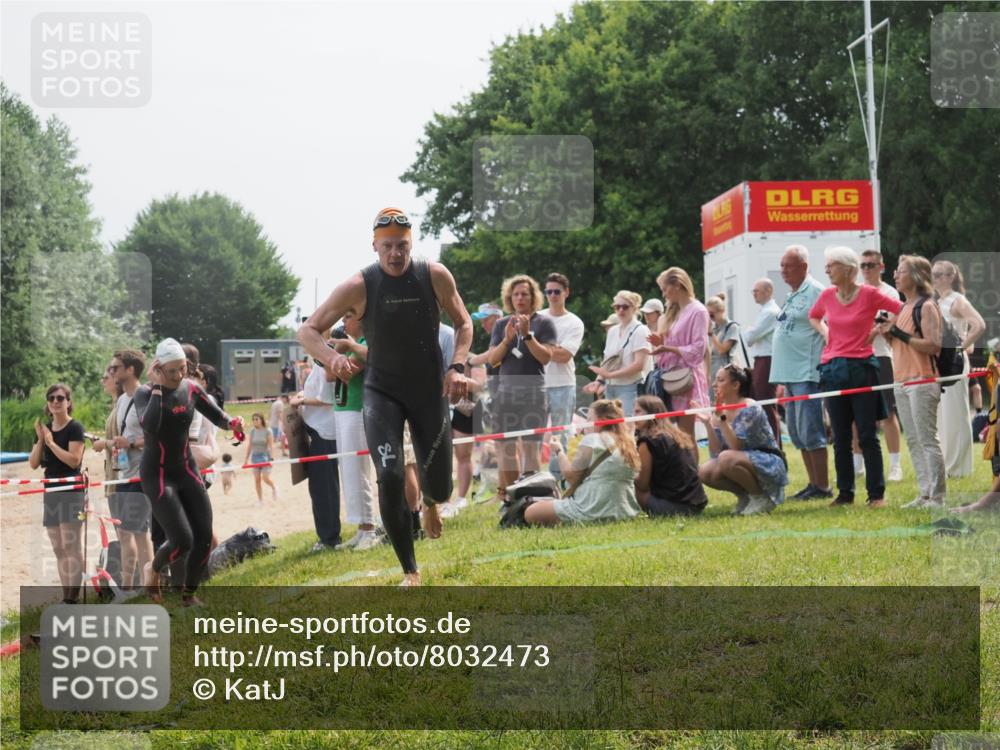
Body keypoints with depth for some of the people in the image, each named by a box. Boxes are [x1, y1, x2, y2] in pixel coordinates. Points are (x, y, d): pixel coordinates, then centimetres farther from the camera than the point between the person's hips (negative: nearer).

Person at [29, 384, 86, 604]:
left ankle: (72, 598, -10)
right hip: (51, 492, 7)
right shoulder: (44, 429, 12)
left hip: (71, 492, -7)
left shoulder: (75, 428, -7)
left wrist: (50, 441, -16)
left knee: (72, 546, -9)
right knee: (58, 549, 8)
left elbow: (74, 460, -18)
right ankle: (67, 596, 13)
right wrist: (40, 440, -7)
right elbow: (33, 463, 7)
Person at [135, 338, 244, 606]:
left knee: (204, 539, 0)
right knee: (183, 540, -14)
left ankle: (189, 594, 21)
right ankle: (153, 569, 19)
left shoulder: (191, 389, -2)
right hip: (157, 475, -5)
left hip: (186, 470, 5)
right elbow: (149, 425, -35)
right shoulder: (145, 392, -16)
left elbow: (217, 416, 7)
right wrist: (157, 388, -28)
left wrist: (232, 422, -16)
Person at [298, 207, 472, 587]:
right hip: (382, 392, -1)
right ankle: (410, 572, -3)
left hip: (430, 389, 1)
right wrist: (332, 358, -31)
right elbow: (308, 331, -10)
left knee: (439, 486, 3)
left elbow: (463, 322, 5)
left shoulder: (435, 276, -10)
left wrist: (457, 366, -11)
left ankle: (430, 503, 46)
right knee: (389, 477, -18)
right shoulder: (358, 286, -14)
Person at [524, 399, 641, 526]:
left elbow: (571, 474, -9)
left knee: (531, 513, -4)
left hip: (594, 511, -9)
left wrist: (559, 451, 7)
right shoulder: (628, 442, 9)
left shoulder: (592, 439, -10)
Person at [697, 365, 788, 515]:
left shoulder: (750, 409, -17)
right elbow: (716, 453, -3)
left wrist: (722, 418, -30)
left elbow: (737, 447, -27)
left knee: (726, 459, -33)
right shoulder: (721, 411, 4)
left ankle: (761, 497, -12)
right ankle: (745, 496, 6)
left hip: (770, 466, -7)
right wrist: (708, 424, -13)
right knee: (705, 472, -16)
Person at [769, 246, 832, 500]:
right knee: (797, 433, 11)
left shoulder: (815, 292, -9)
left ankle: (822, 487, -3)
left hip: (807, 374, -10)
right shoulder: (792, 296, 20)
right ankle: (813, 484, 17)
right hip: (790, 375, 10)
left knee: (810, 432, -8)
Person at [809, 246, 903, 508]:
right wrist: (825, 333, 11)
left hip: (861, 368, -5)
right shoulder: (827, 296, 7)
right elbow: (813, 316, 27)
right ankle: (845, 493, 15)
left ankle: (876, 494, 3)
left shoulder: (869, 294, -7)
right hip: (833, 370, 5)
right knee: (840, 438, 8)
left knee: (867, 436, -3)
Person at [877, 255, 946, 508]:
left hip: (922, 381, -9)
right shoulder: (904, 307, 18)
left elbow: (934, 346, -19)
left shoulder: (926, 306, -9)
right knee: (913, 442, 10)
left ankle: (937, 497, -8)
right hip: (903, 382, 9)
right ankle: (925, 494, 15)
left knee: (927, 441, -9)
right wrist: (888, 333, 6)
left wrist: (899, 333, -18)